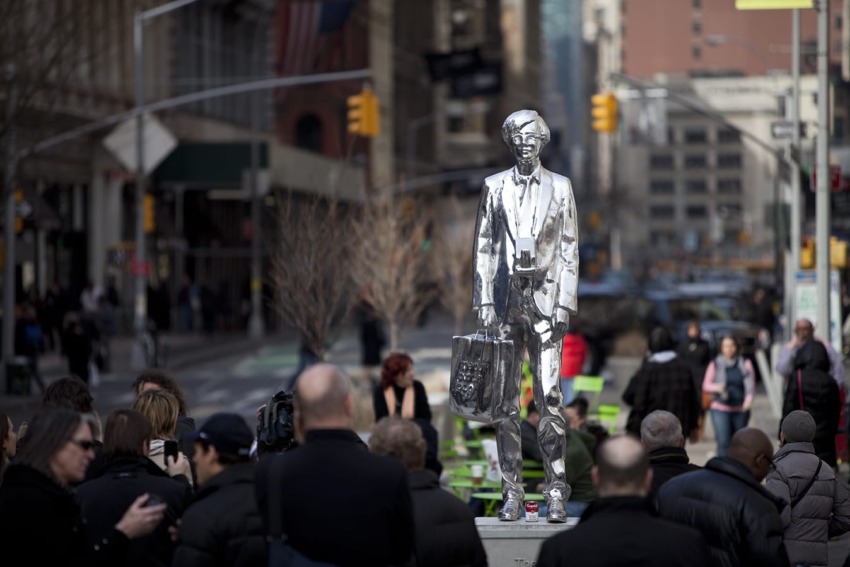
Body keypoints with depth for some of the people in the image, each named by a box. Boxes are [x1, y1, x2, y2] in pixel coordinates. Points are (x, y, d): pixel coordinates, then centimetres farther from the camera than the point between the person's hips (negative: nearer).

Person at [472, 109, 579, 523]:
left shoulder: (560, 187, 8)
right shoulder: (495, 187, 10)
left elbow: (569, 250, 6)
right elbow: (483, 248, 9)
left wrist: (564, 303, -3)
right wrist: (484, 302, 1)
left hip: (545, 300, -1)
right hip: (505, 299, 1)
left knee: (549, 396, -9)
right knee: (505, 399, 0)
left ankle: (556, 493, -6)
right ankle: (511, 492, 4)